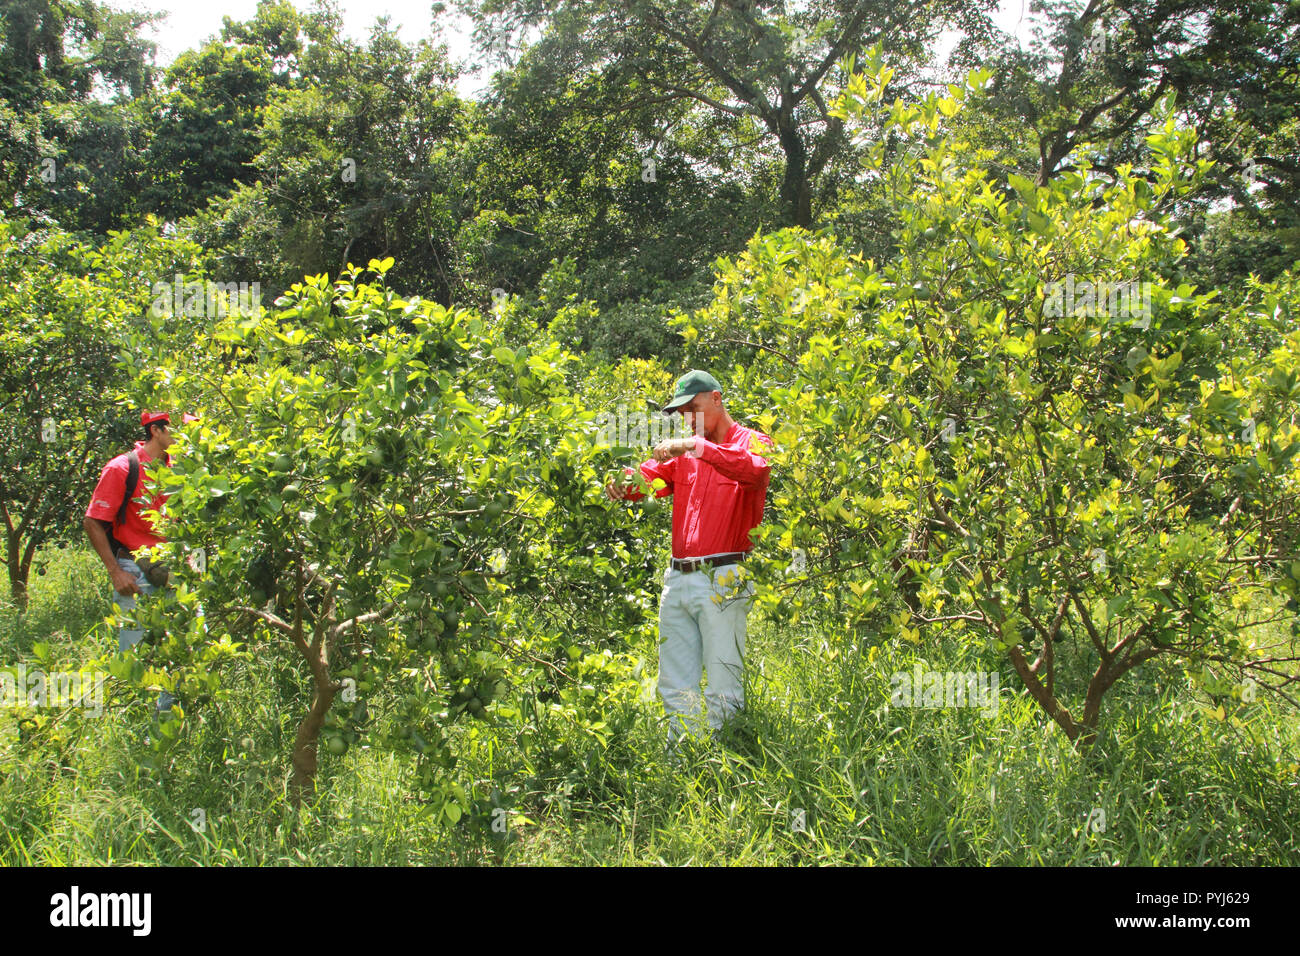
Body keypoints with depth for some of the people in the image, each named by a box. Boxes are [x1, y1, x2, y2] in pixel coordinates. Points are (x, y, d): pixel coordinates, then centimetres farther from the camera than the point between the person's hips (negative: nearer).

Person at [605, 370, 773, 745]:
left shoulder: (750, 442, 1)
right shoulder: (684, 451, 20)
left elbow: (757, 469, -22)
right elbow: (649, 478, 11)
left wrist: (697, 447, -28)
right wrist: (623, 482, -13)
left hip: (721, 581, -7)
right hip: (677, 579, 7)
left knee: (723, 686, -5)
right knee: (675, 688, 9)